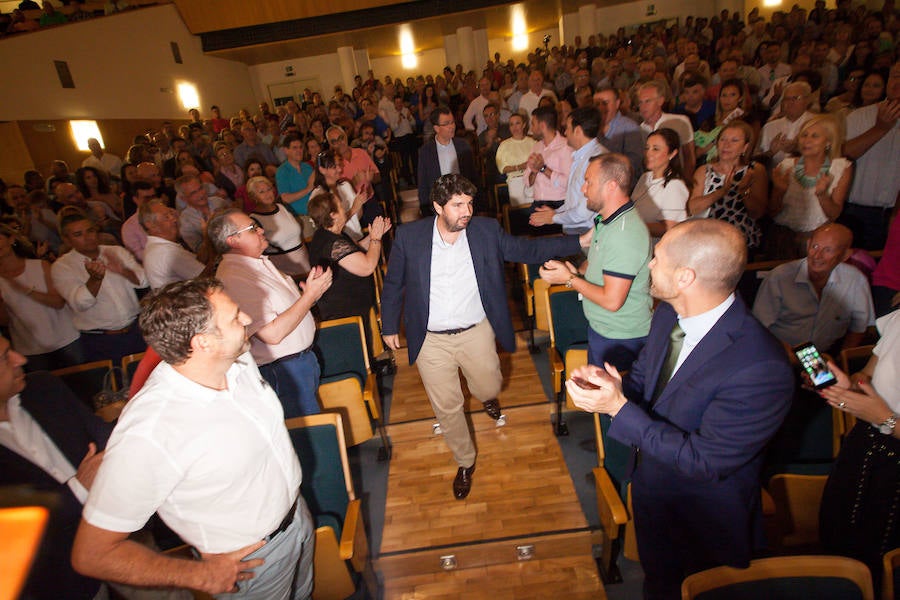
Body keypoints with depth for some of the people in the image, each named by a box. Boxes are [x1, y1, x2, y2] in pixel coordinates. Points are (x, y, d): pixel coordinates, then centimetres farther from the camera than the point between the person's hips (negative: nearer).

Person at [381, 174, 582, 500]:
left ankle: (485, 396, 61)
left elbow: (527, 249, -2)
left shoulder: (486, 230, -8)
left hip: (476, 332, 1)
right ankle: (465, 463, 40)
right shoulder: (409, 236, -11)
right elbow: (393, 284, 0)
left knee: (489, 388, 18)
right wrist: (390, 326, 6)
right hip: (431, 340, -1)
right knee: (446, 406, 12)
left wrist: (578, 242, -8)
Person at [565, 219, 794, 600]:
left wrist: (620, 408, -34)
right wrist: (608, 384, -21)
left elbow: (705, 461, -30)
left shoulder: (760, 370, -37)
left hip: (701, 523, -6)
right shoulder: (668, 313, -13)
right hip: (650, 484, 6)